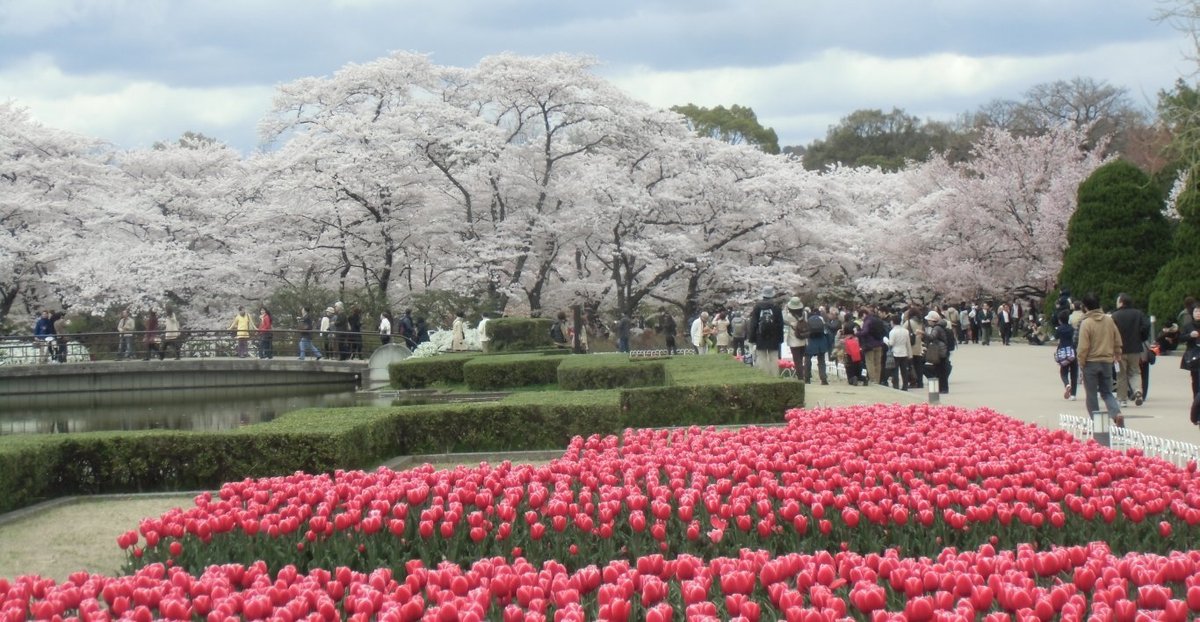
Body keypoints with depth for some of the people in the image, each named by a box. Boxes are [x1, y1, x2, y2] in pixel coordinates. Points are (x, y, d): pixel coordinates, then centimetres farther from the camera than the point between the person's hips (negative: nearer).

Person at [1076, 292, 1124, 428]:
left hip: (1091, 362, -5)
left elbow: (1083, 347, -16)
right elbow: (1117, 342, 10)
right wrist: (1116, 356, 24)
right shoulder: (1109, 320, 3)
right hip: (1107, 361, 5)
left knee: (1091, 394, 6)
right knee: (1107, 392, 14)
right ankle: (1116, 413, -11)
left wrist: (1081, 362, -4)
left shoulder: (1086, 323, -14)